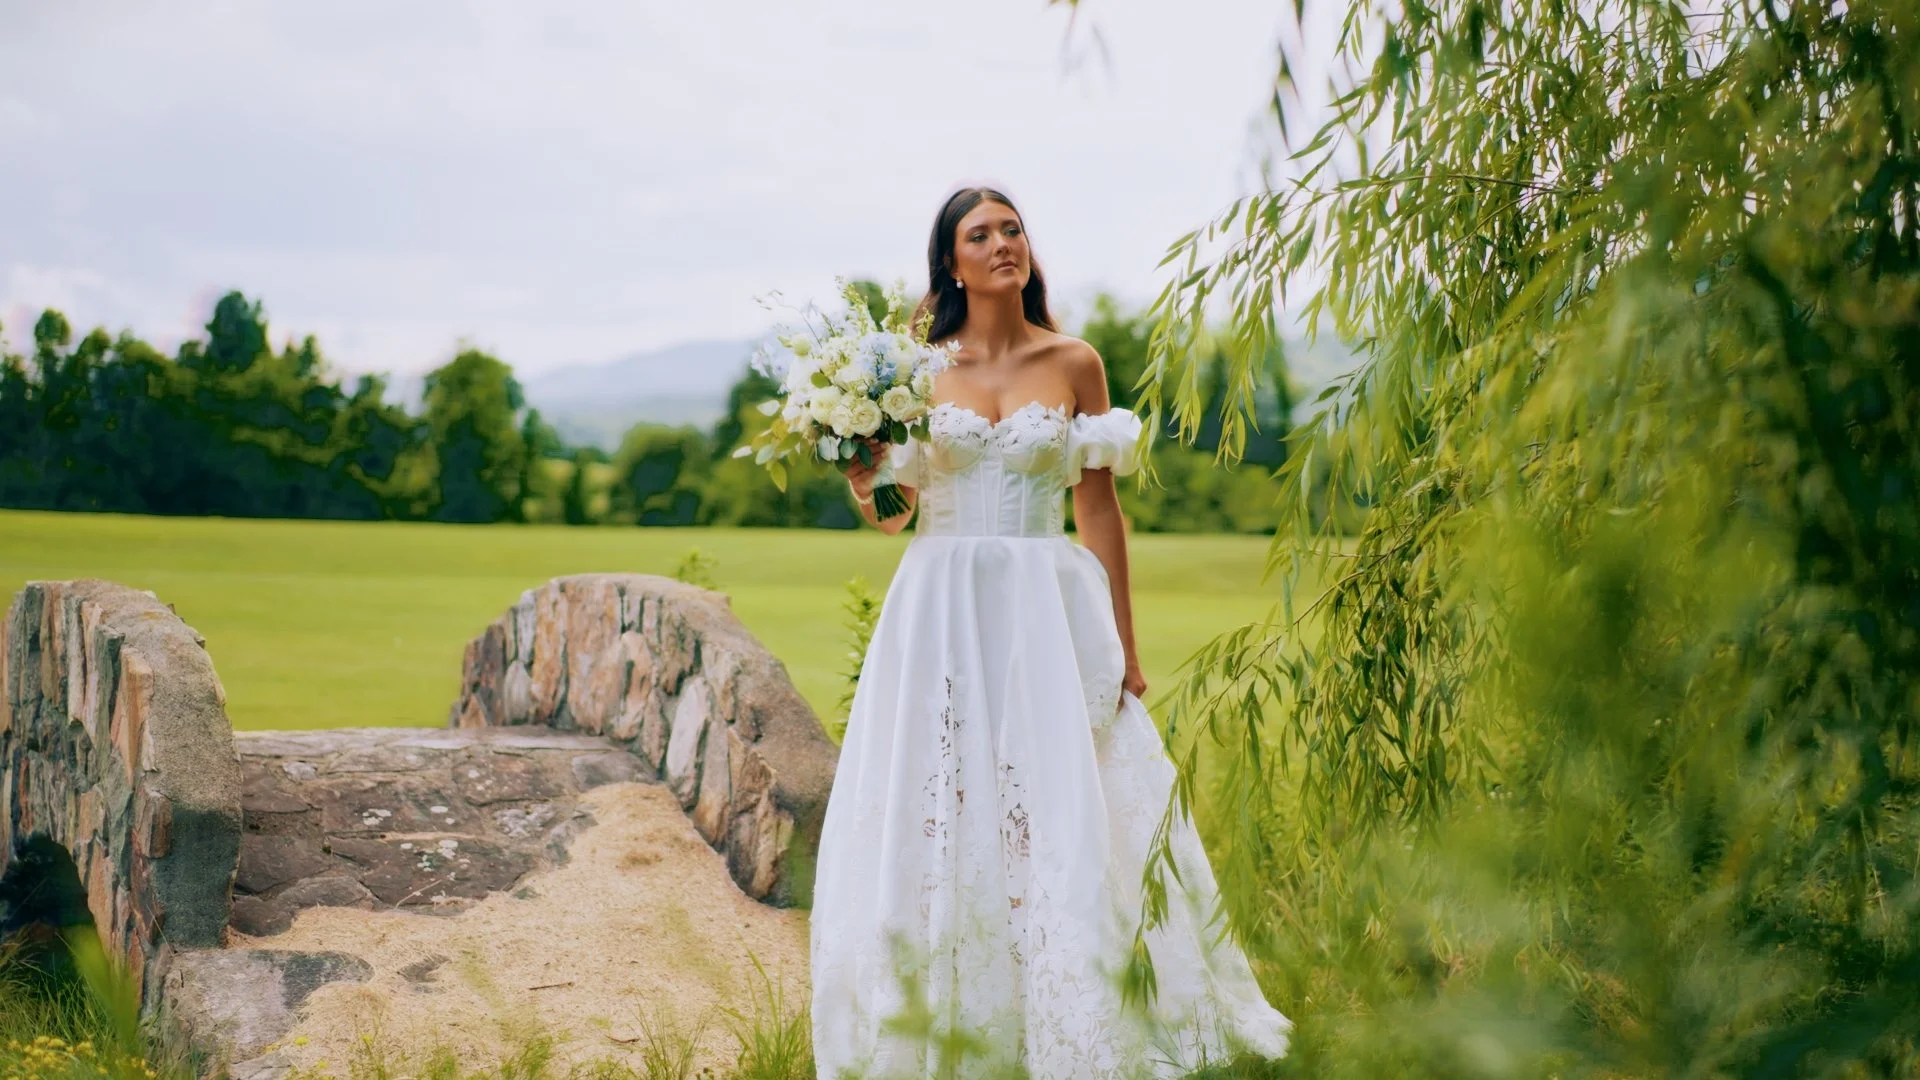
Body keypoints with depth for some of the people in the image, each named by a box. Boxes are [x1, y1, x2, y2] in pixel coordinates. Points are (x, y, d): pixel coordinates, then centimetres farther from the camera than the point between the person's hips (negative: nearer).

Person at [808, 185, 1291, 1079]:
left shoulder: (1073, 363, 4)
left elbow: (1099, 509, 4)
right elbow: (890, 513, 6)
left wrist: (1123, 645, 1)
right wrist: (860, 472, -16)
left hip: (1048, 612, -1)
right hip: (941, 612, 1)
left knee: (1062, 815, -4)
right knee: (932, 814, 0)